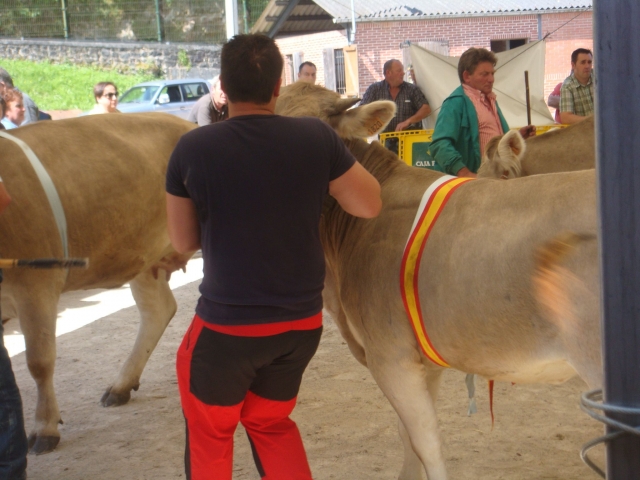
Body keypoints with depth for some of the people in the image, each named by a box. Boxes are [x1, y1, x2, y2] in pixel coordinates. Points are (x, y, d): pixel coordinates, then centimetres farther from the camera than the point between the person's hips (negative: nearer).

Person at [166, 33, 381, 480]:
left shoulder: (192, 149, -12)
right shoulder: (318, 136, -9)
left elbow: (183, 241, 0)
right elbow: (370, 205, 2)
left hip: (226, 324, -3)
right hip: (303, 320, 3)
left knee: (210, 433, 19)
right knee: (270, 423, 25)